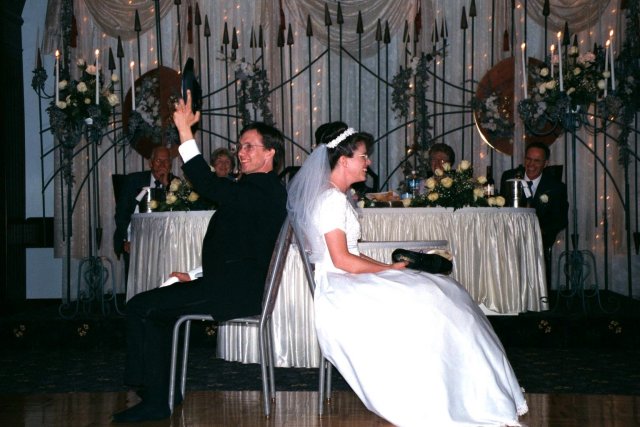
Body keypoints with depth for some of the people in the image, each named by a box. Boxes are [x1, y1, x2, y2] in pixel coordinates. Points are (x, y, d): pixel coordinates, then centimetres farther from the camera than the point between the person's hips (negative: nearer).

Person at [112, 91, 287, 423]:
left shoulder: (263, 190, -14)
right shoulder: (261, 189, 19)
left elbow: (209, 186, -28)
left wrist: (185, 131, -27)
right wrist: (197, 275, 16)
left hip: (236, 290, -11)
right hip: (236, 286, 11)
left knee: (140, 308, -13)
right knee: (154, 307, 19)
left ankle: (155, 401, -7)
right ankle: (165, 391, 19)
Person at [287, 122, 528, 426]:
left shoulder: (329, 196, 17)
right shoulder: (332, 199, -14)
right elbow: (342, 260, -20)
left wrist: (385, 268, 6)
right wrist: (388, 269, -9)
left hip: (340, 284, 10)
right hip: (338, 289, -10)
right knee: (423, 308, -15)